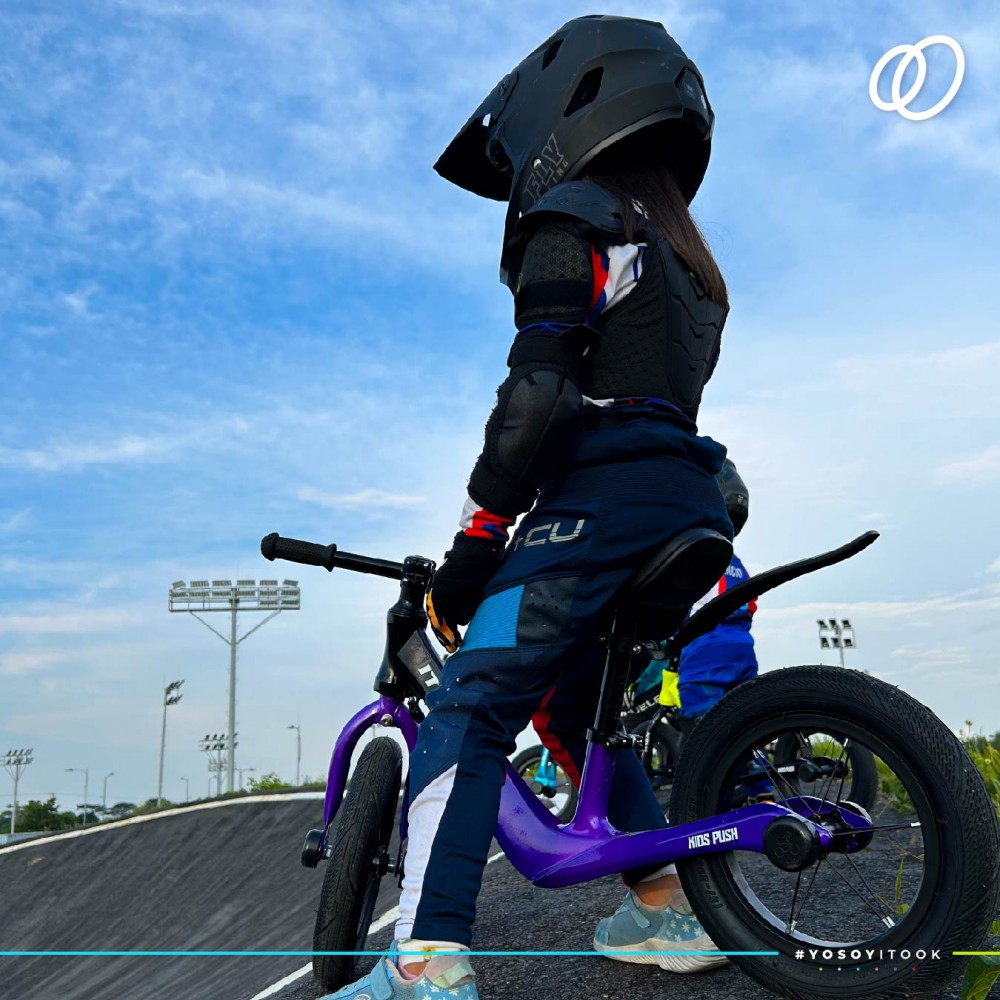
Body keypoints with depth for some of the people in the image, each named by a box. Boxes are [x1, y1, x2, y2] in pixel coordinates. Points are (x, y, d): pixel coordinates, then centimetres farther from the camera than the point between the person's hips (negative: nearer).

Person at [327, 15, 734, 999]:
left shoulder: (572, 218, 1)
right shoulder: (684, 258, 27)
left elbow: (539, 393, -14)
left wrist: (471, 548, -13)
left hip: (603, 496, -9)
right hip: (690, 500, 9)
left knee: (468, 709, -9)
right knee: (572, 703, 20)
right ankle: (667, 910, 24)